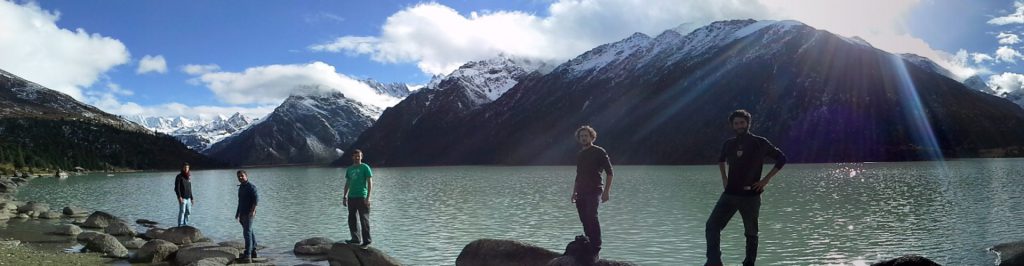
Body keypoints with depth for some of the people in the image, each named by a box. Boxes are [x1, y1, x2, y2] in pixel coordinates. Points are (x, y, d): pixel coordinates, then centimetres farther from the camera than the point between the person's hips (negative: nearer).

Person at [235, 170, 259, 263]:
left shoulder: (251, 186, -11)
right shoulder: (241, 187, 17)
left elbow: (256, 198, -20)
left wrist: (253, 210, -25)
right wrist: (237, 213, 22)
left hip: (249, 213, -9)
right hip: (243, 214, 9)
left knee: (247, 233, -13)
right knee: (249, 233, 16)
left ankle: (247, 255, -16)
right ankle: (253, 252, 25)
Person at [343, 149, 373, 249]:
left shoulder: (365, 167, -2)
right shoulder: (349, 169, 15)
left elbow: (370, 183, -6)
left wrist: (368, 197, -13)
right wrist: (344, 197, 15)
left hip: (362, 197, -6)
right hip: (351, 197, 6)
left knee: (364, 220, -5)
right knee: (351, 219, 10)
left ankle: (367, 241, -2)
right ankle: (355, 238, 20)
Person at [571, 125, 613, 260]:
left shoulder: (599, 152, -1)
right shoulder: (579, 155, 17)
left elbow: (609, 173, -4)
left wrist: (606, 191, -12)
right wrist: (574, 192, 19)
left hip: (594, 191, -6)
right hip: (581, 194, 6)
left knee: (592, 217, -22)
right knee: (585, 221, 4)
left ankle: (596, 250, -20)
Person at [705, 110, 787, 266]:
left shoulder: (760, 143, -3)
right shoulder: (729, 144, 9)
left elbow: (781, 159, 3)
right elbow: (721, 159, 30)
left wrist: (766, 180, -4)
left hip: (751, 196, -3)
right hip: (730, 194, 3)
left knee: (751, 233, 8)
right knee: (712, 226, -11)